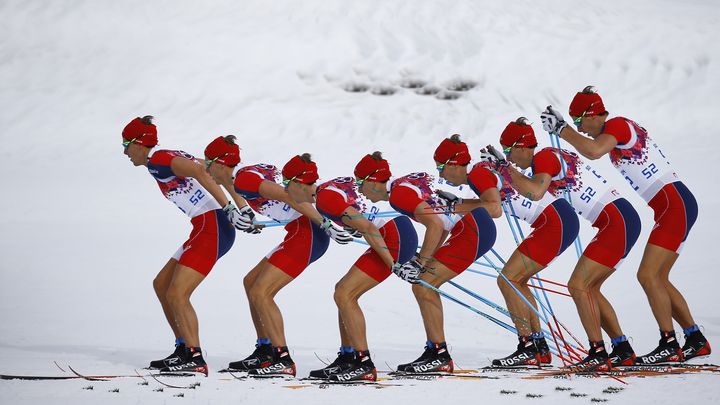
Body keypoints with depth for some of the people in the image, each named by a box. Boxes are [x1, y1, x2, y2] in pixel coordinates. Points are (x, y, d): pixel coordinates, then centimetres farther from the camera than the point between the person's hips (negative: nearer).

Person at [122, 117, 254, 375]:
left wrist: (228, 208, -28)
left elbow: (199, 172, -24)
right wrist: (242, 210, 14)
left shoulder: (157, 160, -9)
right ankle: (184, 349, 19)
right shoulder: (167, 160, 19)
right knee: (161, 284, 16)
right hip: (207, 228, 10)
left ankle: (195, 360, -11)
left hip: (211, 226, -10)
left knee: (176, 294, -12)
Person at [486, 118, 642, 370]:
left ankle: (598, 354, -13)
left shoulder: (545, 156, -11)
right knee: (588, 289, 12)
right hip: (624, 220, 10)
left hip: (617, 222, -10)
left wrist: (503, 167, -19)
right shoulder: (554, 156, 18)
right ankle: (623, 351, 13)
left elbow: (536, 191, -29)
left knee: (578, 286, -11)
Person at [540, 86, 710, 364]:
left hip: (675, 203, -10)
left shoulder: (616, 124, -12)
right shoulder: (621, 128, 17)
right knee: (657, 279, 11)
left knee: (647, 275, -14)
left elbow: (594, 151, -30)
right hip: (675, 205, 10)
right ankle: (696, 341, 15)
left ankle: (669, 345, -13)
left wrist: (561, 129, -21)